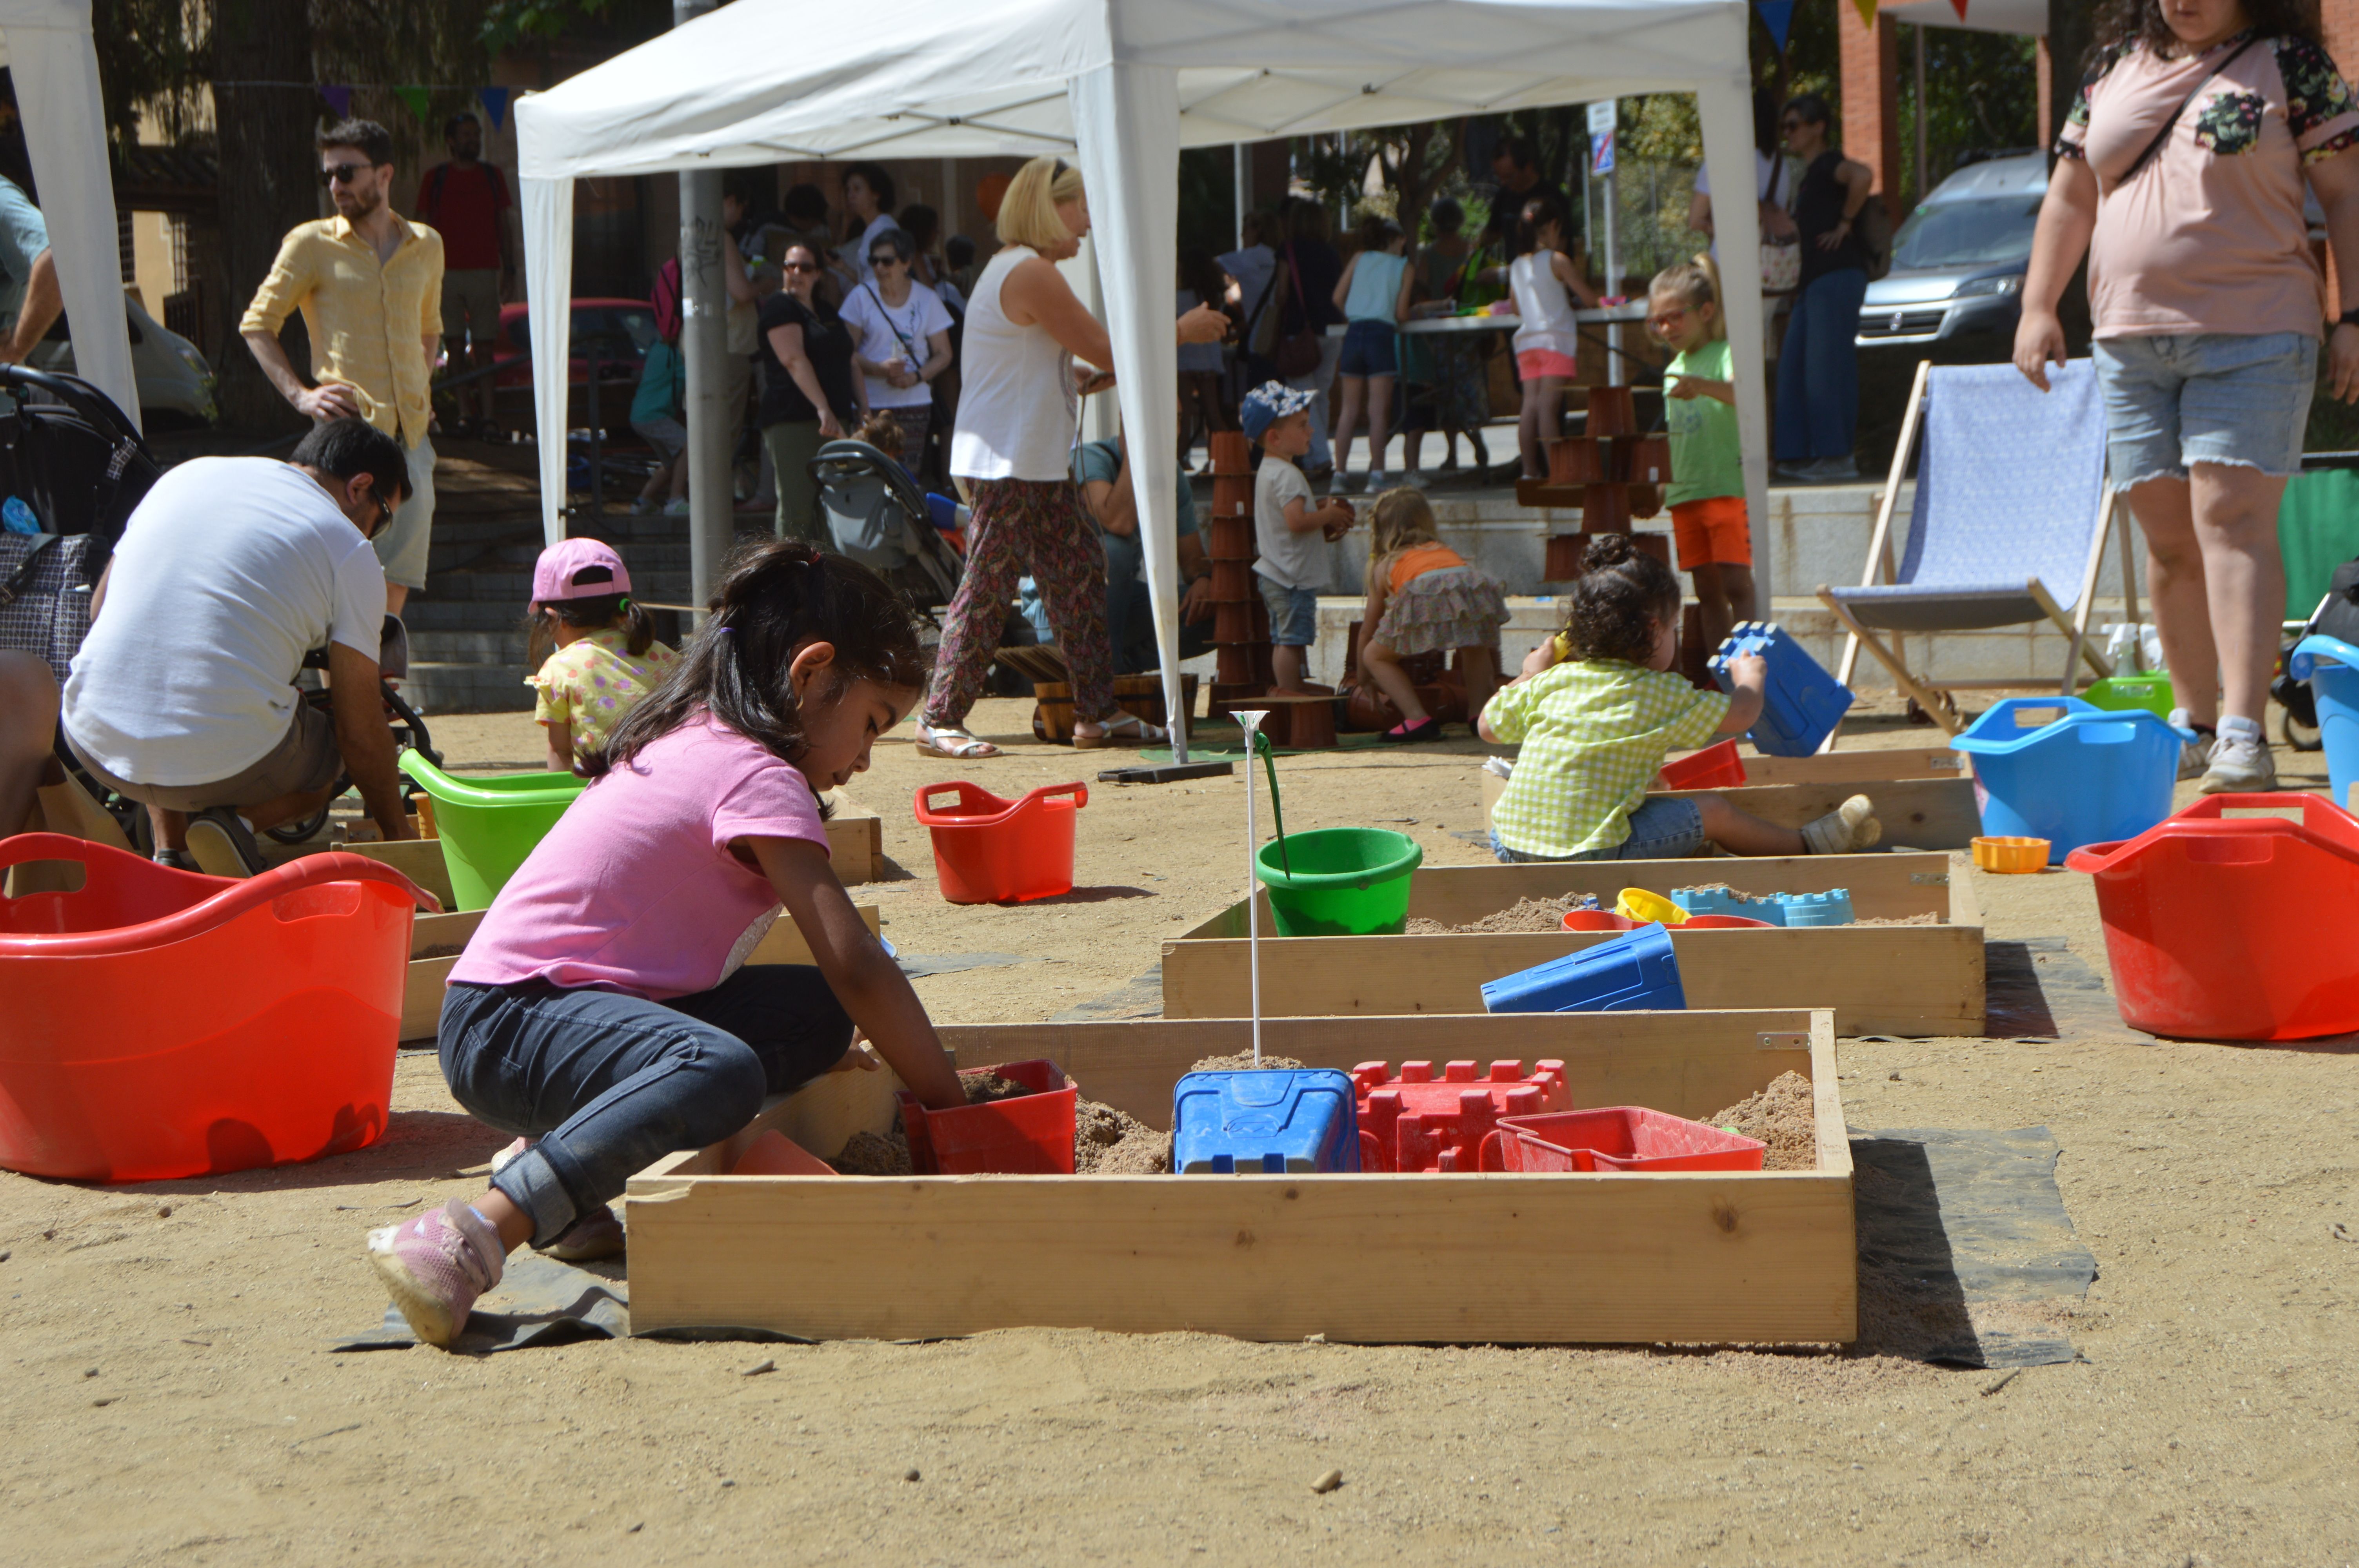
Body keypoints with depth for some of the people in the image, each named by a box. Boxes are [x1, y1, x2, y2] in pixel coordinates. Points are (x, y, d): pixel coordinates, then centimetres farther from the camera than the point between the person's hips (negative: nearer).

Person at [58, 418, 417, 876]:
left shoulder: (185, 475, 16)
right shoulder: (349, 550, 2)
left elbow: (101, 606, 26)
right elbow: (361, 733, 4)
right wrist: (398, 832, 20)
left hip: (94, 741, 4)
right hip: (224, 764, -4)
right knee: (334, 752, 28)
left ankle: (169, 852, 12)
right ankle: (239, 821, -2)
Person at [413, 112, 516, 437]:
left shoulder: (493, 176, 13)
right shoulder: (434, 178, 7)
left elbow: (505, 226, 14)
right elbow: (423, 227, 8)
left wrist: (510, 270, 6)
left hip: (485, 273, 1)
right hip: (447, 273, -1)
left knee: (484, 349, -3)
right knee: (455, 349, -2)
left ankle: (488, 416, -7)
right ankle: (462, 414, -2)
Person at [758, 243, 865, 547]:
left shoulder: (828, 312, 22)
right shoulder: (779, 307, -2)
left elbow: (849, 361, 24)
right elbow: (795, 361, -14)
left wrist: (863, 406, 9)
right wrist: (823, 408, -25)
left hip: (836, 419, 7)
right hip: (792, 421, -7)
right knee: (797, 508, -10)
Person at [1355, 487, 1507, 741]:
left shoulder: (1385, 565, 31)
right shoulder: (1445, 550, 40)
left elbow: (1368, 629, 37)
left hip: (1425, 594, -3)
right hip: (1471, 585, 4)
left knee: (1375, 657, 18)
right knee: (1476, 644, 36)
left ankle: (1418, 719, 4)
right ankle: (1479, 712, 21)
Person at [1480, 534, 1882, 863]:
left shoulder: (1552, 680, 9)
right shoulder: (1659, 693, -3)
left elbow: (1489, 726, 20)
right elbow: (1741, 715, 6)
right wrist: (1750, 677, 27)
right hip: (1591, 854, -5)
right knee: (1713, 812, 6)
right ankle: (1806, 844, 26)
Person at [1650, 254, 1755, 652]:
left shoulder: (1724, 355, -7)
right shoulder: (1674, 370, 16)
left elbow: (1745, 392, -29)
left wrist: (1705, 387, -48)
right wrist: (1663, 486, 22)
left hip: (1728, 487, -7)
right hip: (1685, 494, 7)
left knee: (1736, 585, -12)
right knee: (1707, 591, 9)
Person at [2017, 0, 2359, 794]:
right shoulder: (2114, 68, 14)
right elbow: (2070, 198, 18)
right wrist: (2037, 305, 9)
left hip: (2252, 336, -4)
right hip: (2131, 337, 4)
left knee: (2231, 521, -14)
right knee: (2170, 540, 6)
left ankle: (2243, 736, -17)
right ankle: (2195, 724, 15)